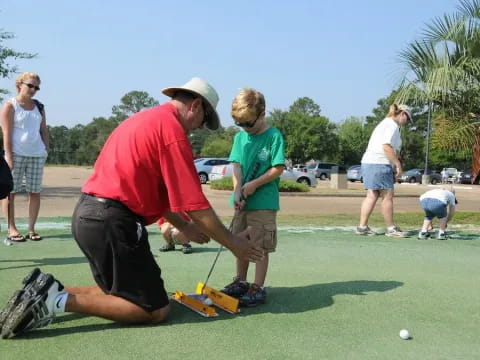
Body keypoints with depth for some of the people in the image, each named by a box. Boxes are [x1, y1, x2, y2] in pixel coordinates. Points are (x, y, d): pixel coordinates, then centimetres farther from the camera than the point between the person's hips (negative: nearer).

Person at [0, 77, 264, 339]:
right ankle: (61, 301, -11)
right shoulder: (173, 129, -11)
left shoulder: (145, 119, 19)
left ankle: (50, 292, 7)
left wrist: (184, 227, 31)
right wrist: (232, 242, -1)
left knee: (120, 294, 23)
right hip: (112, 221, -10)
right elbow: (194, 203, -12)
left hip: (86, 214, 10)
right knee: (156, 310, -2)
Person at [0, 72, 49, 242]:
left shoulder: (39, 107, 15)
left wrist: (46, 150, 6)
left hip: (37, 155, 5)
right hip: (17, 154, -5)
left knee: (35, 192, 3)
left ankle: (31, 229, 9)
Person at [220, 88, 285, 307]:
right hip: (242, 201, 6)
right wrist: (237, 191, -13)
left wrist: (254, 184, -15)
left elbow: (278, 168, -12)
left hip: (264, 202, -6)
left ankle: (258, 288, 9)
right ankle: (241, 282, 29)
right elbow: (236, 165, 2)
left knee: (260, 246, 0)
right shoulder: (240, 137, 8)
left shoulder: (274, 136, -8)